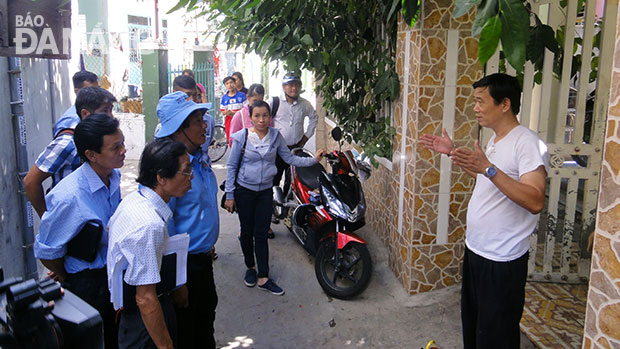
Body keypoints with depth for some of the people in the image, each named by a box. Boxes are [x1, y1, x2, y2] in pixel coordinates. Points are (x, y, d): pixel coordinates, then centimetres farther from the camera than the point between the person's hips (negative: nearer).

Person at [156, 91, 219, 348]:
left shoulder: (200, 158, 4)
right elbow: (163, 223, -26)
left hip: (204, 258, 9)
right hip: (185, 263, -9)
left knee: (207, 311, 26)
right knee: (185, 328, 11)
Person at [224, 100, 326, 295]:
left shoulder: (276, 137, -1)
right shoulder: (241, 137, -8)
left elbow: (290, 158, 3)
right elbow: (232, 166, -4)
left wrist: (313, 160, -9)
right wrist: (229, 195, -5)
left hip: (265, 192, 2)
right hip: (244, 191, -1)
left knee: (261, 234, 3)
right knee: (247, 232, 10)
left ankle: (263, 278, 10)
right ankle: (250, 268, 32)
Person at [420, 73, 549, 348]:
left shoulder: (528, 143, -20)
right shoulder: (495, 140, 10)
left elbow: (535, 201, -30)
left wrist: (489, 168, -36)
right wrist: (454, 153, 16)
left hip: (502, 262, -9)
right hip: (475, 250, 9)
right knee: (472, 326, 23)